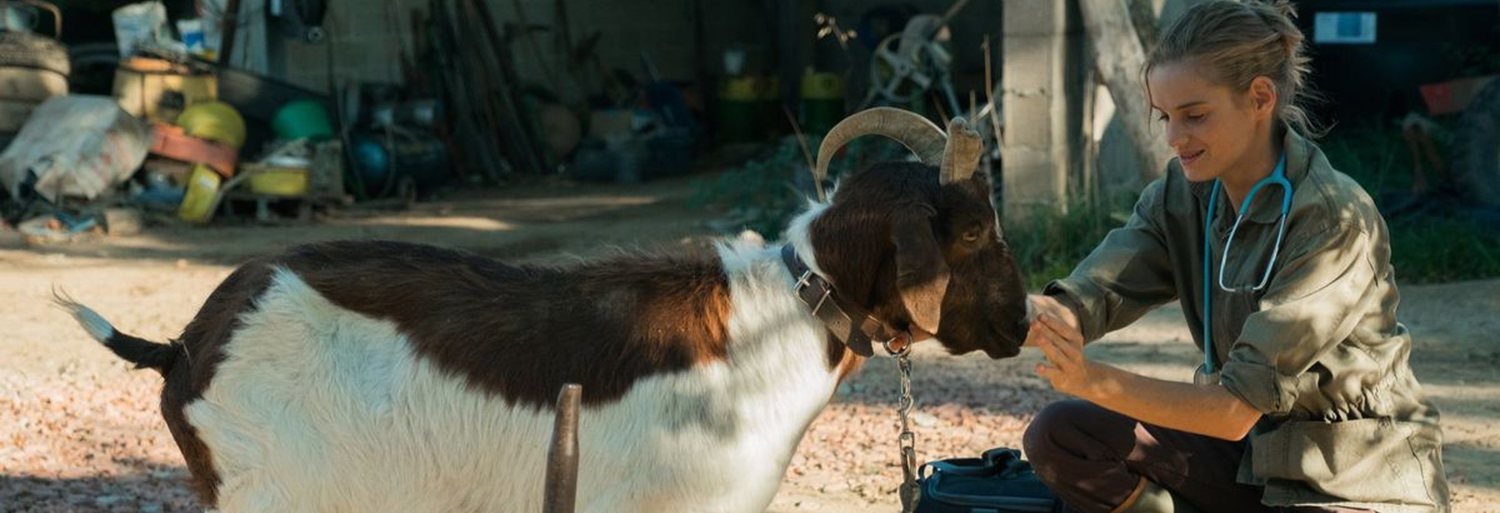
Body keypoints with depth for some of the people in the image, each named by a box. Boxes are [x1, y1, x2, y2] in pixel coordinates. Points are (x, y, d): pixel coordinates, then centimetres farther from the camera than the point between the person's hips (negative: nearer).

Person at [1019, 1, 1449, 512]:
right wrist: (1040, 315, -42)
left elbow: (1239, 405, -28)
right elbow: (1089, 295, -19)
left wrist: (1092, 381, -40)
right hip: (1253, 458, 6)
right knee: (1057, 435, -12)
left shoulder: (1335, 221, -23)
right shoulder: (1180, 198, -2)